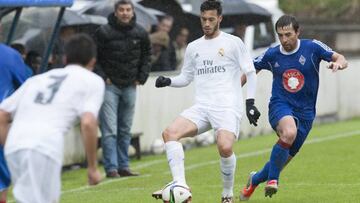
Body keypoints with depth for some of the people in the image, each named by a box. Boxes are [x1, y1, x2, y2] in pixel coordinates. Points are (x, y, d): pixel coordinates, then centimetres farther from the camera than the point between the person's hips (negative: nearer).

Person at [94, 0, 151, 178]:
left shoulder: (140, 33, 3)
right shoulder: (104, 32, -10)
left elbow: (146, 55, 17)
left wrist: (141, 77, 8)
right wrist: (102, 77, -8)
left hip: (130, 87, 5)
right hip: (109, 85, -4)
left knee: (125, 130, 10)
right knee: (109, 130, -8)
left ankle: (123, 166, 17)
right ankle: (111, 168, -8)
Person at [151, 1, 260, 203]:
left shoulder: (233, 43, 4)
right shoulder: (193, 47, 17)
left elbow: (250, 73, 5)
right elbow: (186, 78, 24)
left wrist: (250, 102, -3)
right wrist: (168, 81, 4)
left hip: (228, 107, -4)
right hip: (202, 107, 5)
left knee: (225, 148, -29)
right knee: (170, 133, -21)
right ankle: (180, 186, -24)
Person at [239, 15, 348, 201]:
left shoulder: (312, 47, -6)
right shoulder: (271, 55, -2)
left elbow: (341, 59, -8)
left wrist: (338, 63, -32)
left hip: (305, 112, 2)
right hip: (280, 106, -2)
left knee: (284, 159, 8)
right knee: (289, 132, -37)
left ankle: (255, 179, 39)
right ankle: (273, 179, -22)